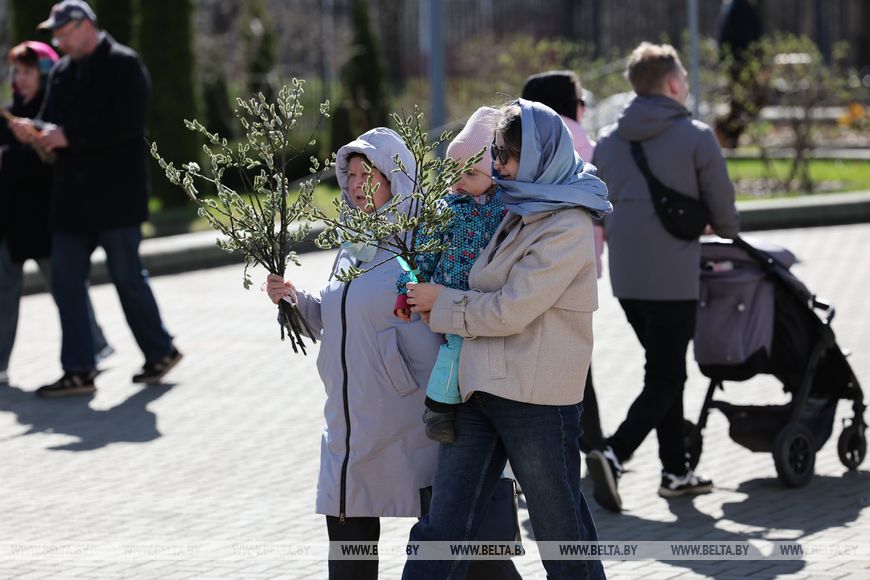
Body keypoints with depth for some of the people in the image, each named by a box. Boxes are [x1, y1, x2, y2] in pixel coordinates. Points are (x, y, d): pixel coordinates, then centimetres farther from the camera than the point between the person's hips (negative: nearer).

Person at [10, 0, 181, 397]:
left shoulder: (123, 64, -8)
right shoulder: (63, 72, 14)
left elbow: (127, 122, -19)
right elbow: (55, 121, 16)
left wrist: (69, 136, -21)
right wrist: (35, 131, -8)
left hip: (116, 194, -7)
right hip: (73, 196, 7)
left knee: (127, 276, 1)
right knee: (66, 281, 2)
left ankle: (160, 351, 20)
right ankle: (78, 371, 4)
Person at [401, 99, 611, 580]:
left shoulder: (568, 228, -14)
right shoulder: (520, 212, 14)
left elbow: (510, 310, -17)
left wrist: (441, 301, -4)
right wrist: (428, 300, 12)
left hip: (537, 395, -8)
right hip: (480, 385, 8)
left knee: (561, 528, 5)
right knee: (442, 528, 4)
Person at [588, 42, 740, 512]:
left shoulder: (608, 140, 9)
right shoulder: (695, 137, -7)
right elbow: (721, 203, 0)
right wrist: (727, 233, 21)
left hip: (625, 279, 6)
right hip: (672, 277, -6)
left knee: (665, 372, 18)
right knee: (664, 380, -2)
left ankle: (676, 471, 20)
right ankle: (613, 455, -21)